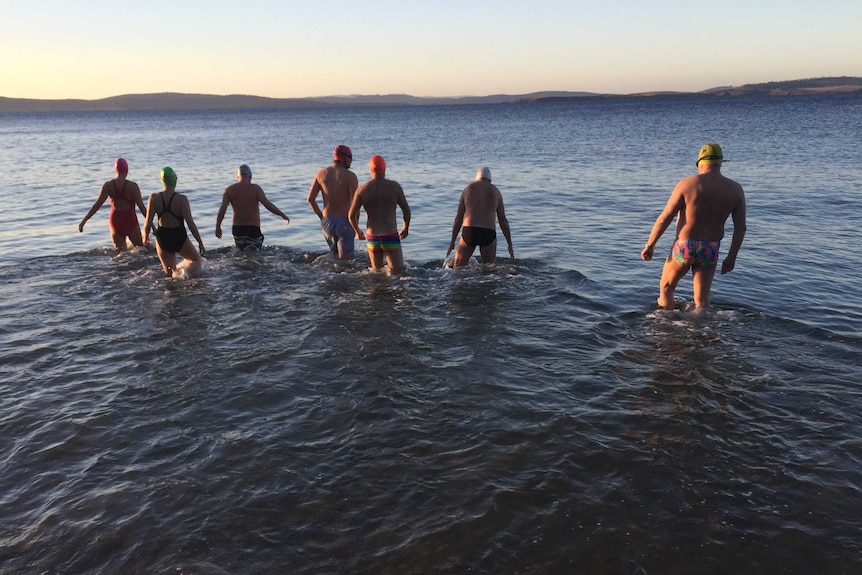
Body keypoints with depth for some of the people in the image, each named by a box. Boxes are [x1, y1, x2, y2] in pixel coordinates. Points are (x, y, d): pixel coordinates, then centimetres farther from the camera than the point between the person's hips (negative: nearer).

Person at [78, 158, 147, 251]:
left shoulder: (108, 186, -5)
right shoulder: (132, 186, -12)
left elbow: (97, 205, -7)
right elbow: (141, 207, -13)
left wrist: (84, 221, -1)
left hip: (115, 221, 3)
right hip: (130, 221, -3)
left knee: (120, 251, 11)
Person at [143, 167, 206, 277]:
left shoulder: (154, 198, -7)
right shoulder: (182, 199, -15)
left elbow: (148, 222, -5)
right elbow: (190, 223, -15)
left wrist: (145, 237, 14)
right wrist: (200, 242, -5)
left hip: (162, 238, 3)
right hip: (179, 237, -3)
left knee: (169, 273, 22)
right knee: (196, 260, 20)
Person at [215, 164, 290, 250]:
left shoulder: (229, 190, 3)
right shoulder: (255, 188, -5)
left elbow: (222, 209, -3)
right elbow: (268, 204, -13)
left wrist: (218, 227, 5)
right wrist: (283, 215, -3)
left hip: (237, 228, 3)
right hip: (253, 228, -3)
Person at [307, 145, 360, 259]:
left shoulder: (322, 173, 4)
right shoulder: (350, 176, -8)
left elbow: (310, 199, 3)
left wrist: (322, 216, 14)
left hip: (327, 222, 5)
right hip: (344, 222, -4)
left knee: (336, 255, 23)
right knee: (344, 259, -1)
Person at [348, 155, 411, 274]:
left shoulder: (362, 189, -1)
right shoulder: (394, 186, -4)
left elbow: (351, 215, -2)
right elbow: (406, 210, -2)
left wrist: (358, 232, 17)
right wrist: (405, 229, 16)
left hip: (372, 238, 2)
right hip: (391, 237, -2)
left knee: (376, 271, 20)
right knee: (398, 272, 0)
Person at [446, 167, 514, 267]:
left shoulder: (468, 188, 13)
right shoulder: (495, 191, 13)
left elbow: (459, 218, 11)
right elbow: (503, 220, 11)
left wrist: (452, 242, 16)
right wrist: (510, 244, 16)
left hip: (469, 232, 0)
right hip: (488, 234, 0)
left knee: (457, 268, 8)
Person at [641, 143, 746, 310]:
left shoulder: (687, 184, -12)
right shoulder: (735, 189, -1)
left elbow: (665, 218, -12)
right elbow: (740, 228, -1)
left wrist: (649, 245, -2)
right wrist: (731, 257, 9)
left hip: (684, 247, -3)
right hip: (711, 251, 3)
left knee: (666, 287, 19)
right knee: (702, 299, 12)